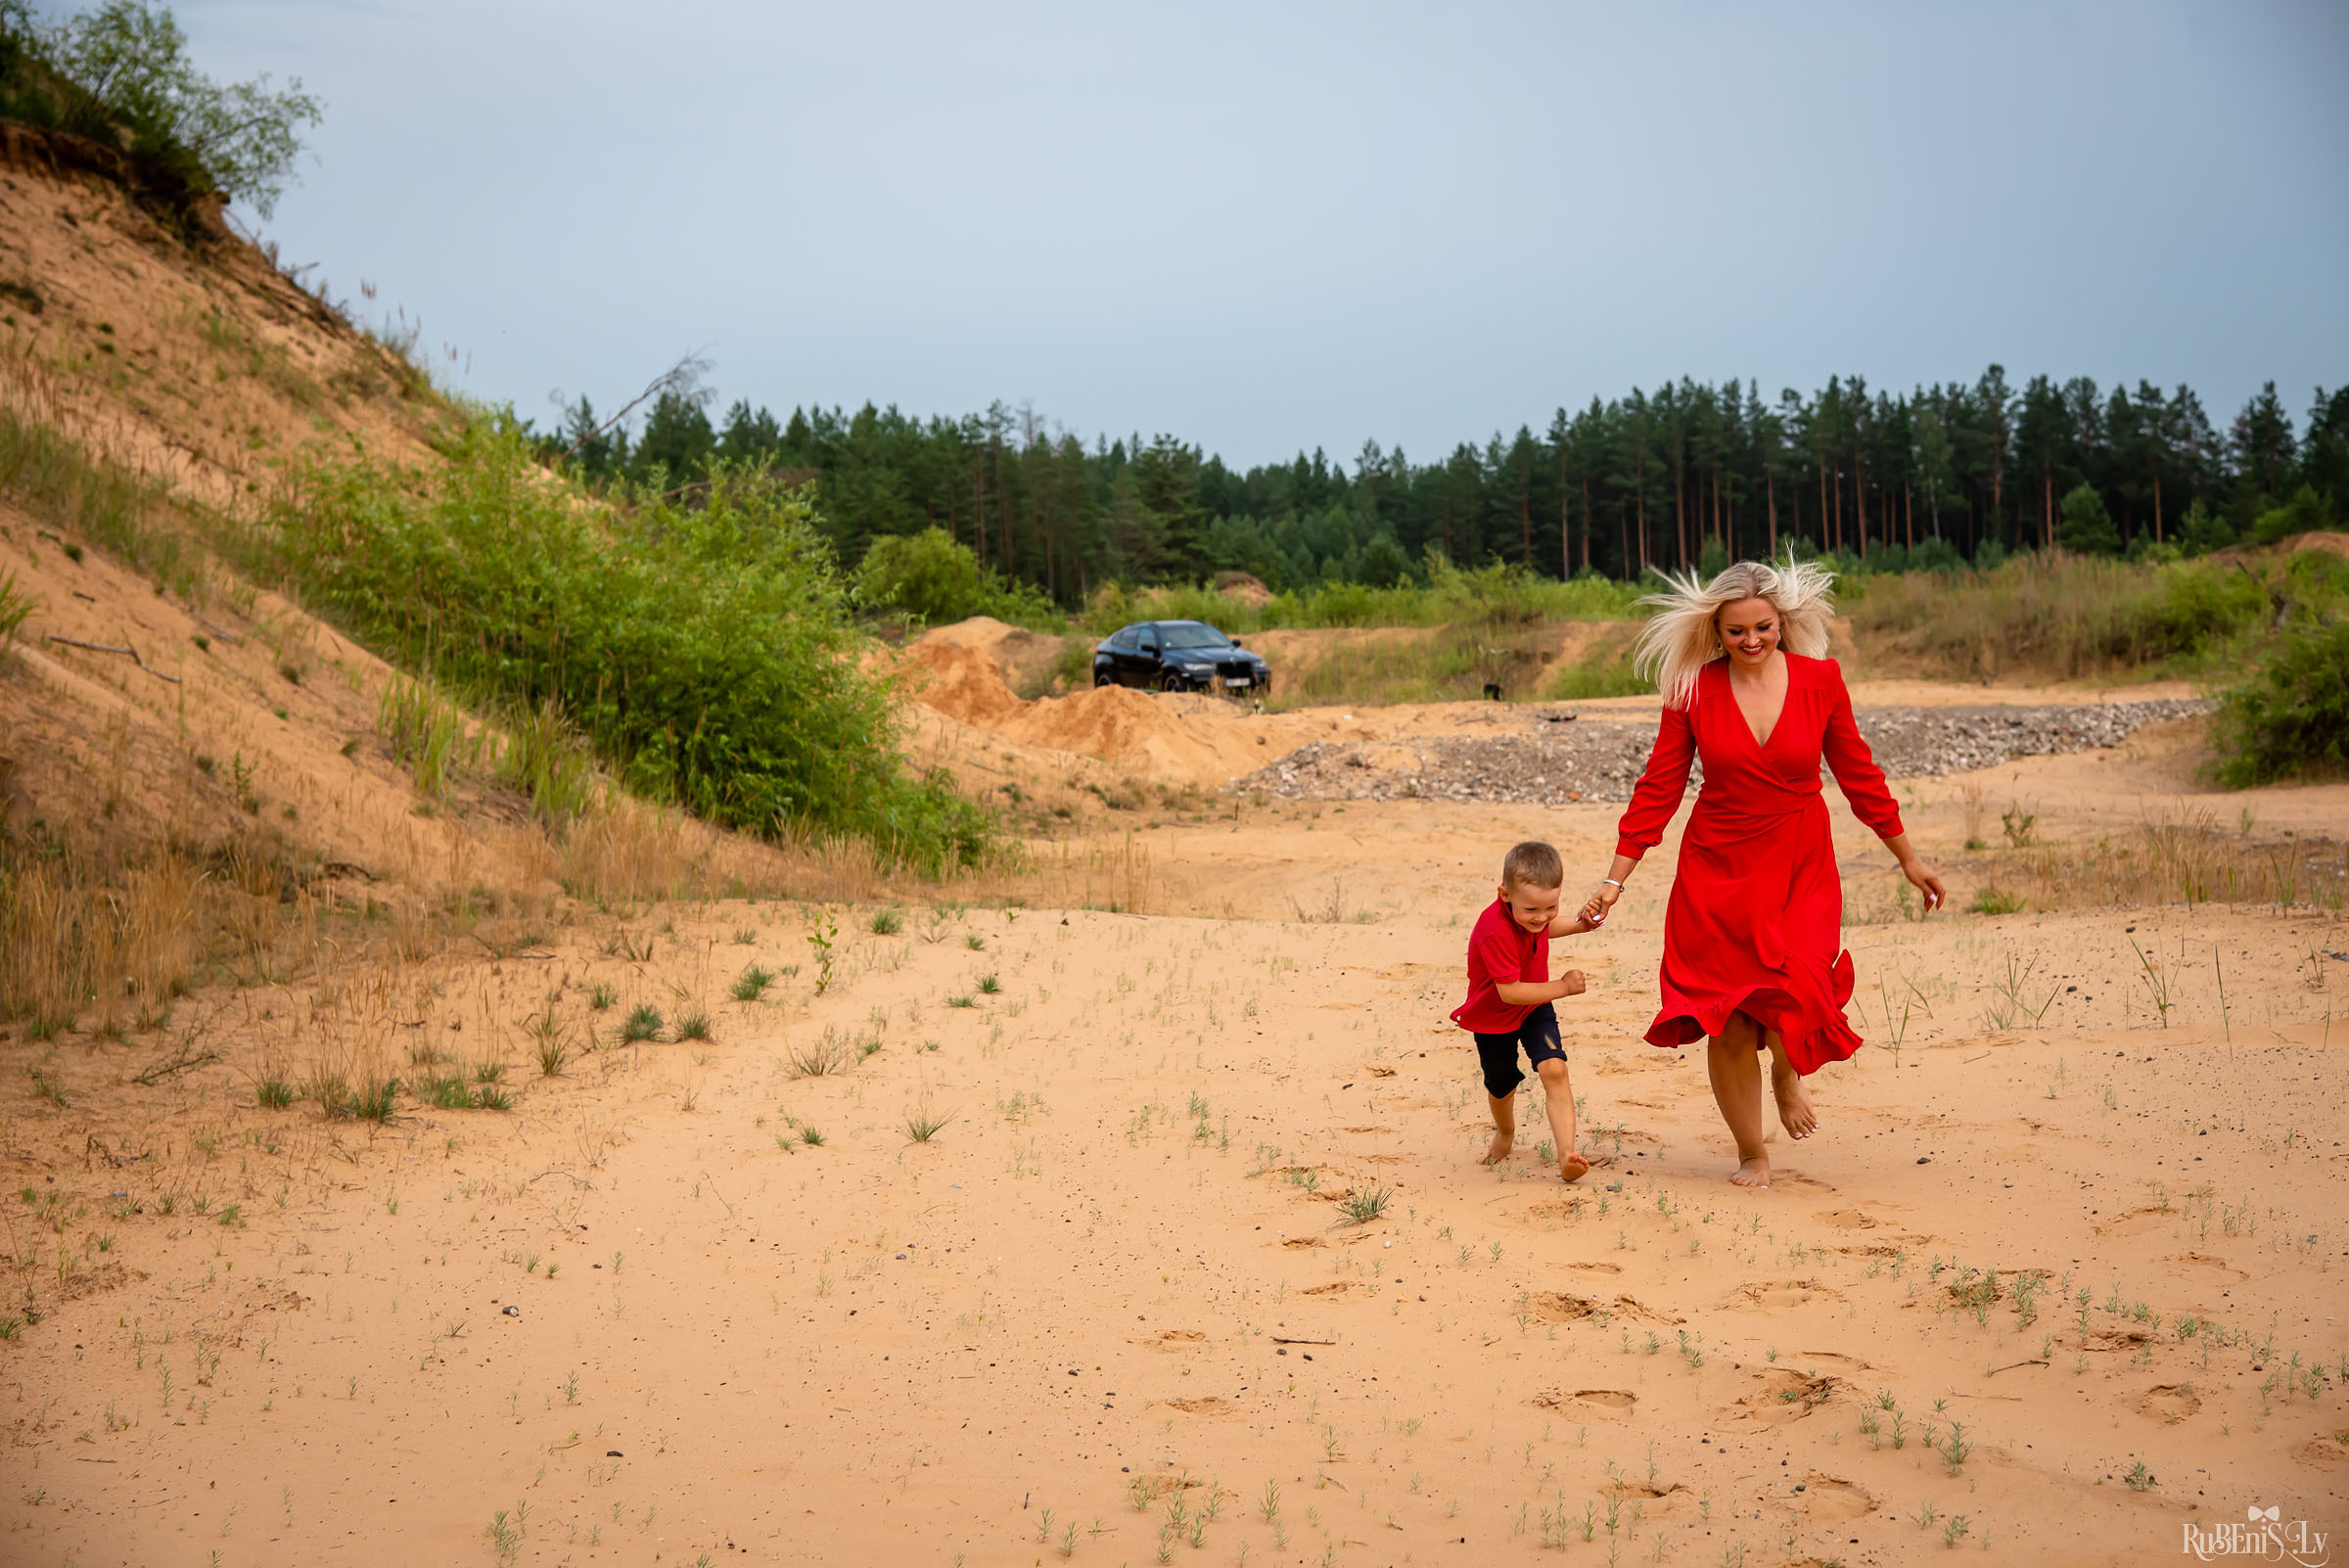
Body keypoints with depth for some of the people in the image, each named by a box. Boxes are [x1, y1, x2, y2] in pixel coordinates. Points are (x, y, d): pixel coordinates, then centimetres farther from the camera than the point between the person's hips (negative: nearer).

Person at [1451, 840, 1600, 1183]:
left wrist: (1577, 925, -3)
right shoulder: (1496, 932, -38)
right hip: (1494, 1017, -4)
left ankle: (1567, 1154, -23)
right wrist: (1562, 987, -34)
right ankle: (1505, 1133, 51)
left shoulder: (1530, 913, -15)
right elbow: (1509, 991, -37)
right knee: (1501, 1086, 17)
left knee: (1553, 1069, -18)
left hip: (1534, 1006, 4)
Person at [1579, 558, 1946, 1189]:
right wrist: (1615, 879, -1)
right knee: (1727, 1023, 0)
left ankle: (1788, 1072, 17)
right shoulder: (1693, 691, -5)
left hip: (1801, 869, 0)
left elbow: (1857, 772, 7)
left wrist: (1908, 859, 13)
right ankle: (1751, 1155, 22)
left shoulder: (1820, 680, -4)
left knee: (1795, 994, -21)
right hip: (1718, 870, 0)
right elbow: (1658, 788, 0)